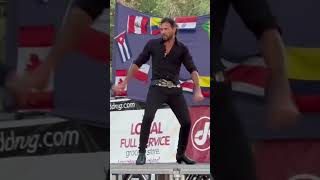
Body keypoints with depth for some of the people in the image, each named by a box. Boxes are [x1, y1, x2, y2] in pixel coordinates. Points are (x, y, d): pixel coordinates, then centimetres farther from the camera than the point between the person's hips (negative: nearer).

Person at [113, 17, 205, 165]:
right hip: (157, 87, -2)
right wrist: (124, 84, 4)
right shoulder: (152, 44, 2)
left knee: (186, 122, -1)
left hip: (174, 89, 2)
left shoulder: (182, 49, 3)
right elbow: (137, 64, 7)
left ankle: (181, 154, 18)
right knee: (148, 117, -23)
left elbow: (192, 70, -4)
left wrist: (198, 90, -18)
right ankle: (142, 153, -16)